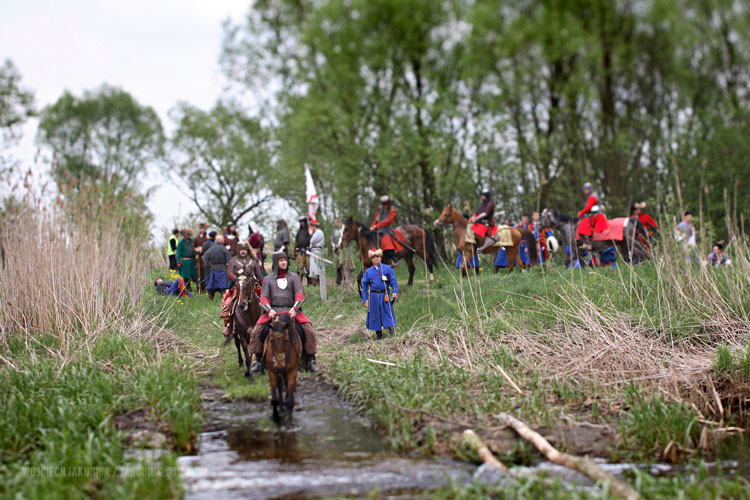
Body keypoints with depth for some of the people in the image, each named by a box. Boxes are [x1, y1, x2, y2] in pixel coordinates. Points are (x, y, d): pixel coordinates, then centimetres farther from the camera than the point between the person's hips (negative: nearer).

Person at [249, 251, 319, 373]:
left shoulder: (294, 277, 11)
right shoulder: (268, 279, 14)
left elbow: (300, 294, -1)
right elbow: (264, 298, 5)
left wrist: (295, 308, -20)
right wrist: (269, 310, -17)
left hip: (291, 311, 0)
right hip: (273, 311, 1)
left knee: (309, 330, -21)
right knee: (256, 332, -20)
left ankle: (310, 359, -8)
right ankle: (257, 359, -7)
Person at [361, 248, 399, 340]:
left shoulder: (387, 268, 3)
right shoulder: (368, 271, 8)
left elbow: (393, 281, 1)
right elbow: (364, 286, 10)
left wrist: (395, 292, -15)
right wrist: (365, 299, 4)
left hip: (384, 296, -2)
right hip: (373, 297, 2)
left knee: (388, 313, -6)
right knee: (376, 316, 5)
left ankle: (392, 333, -2)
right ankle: (379, 335, 14)